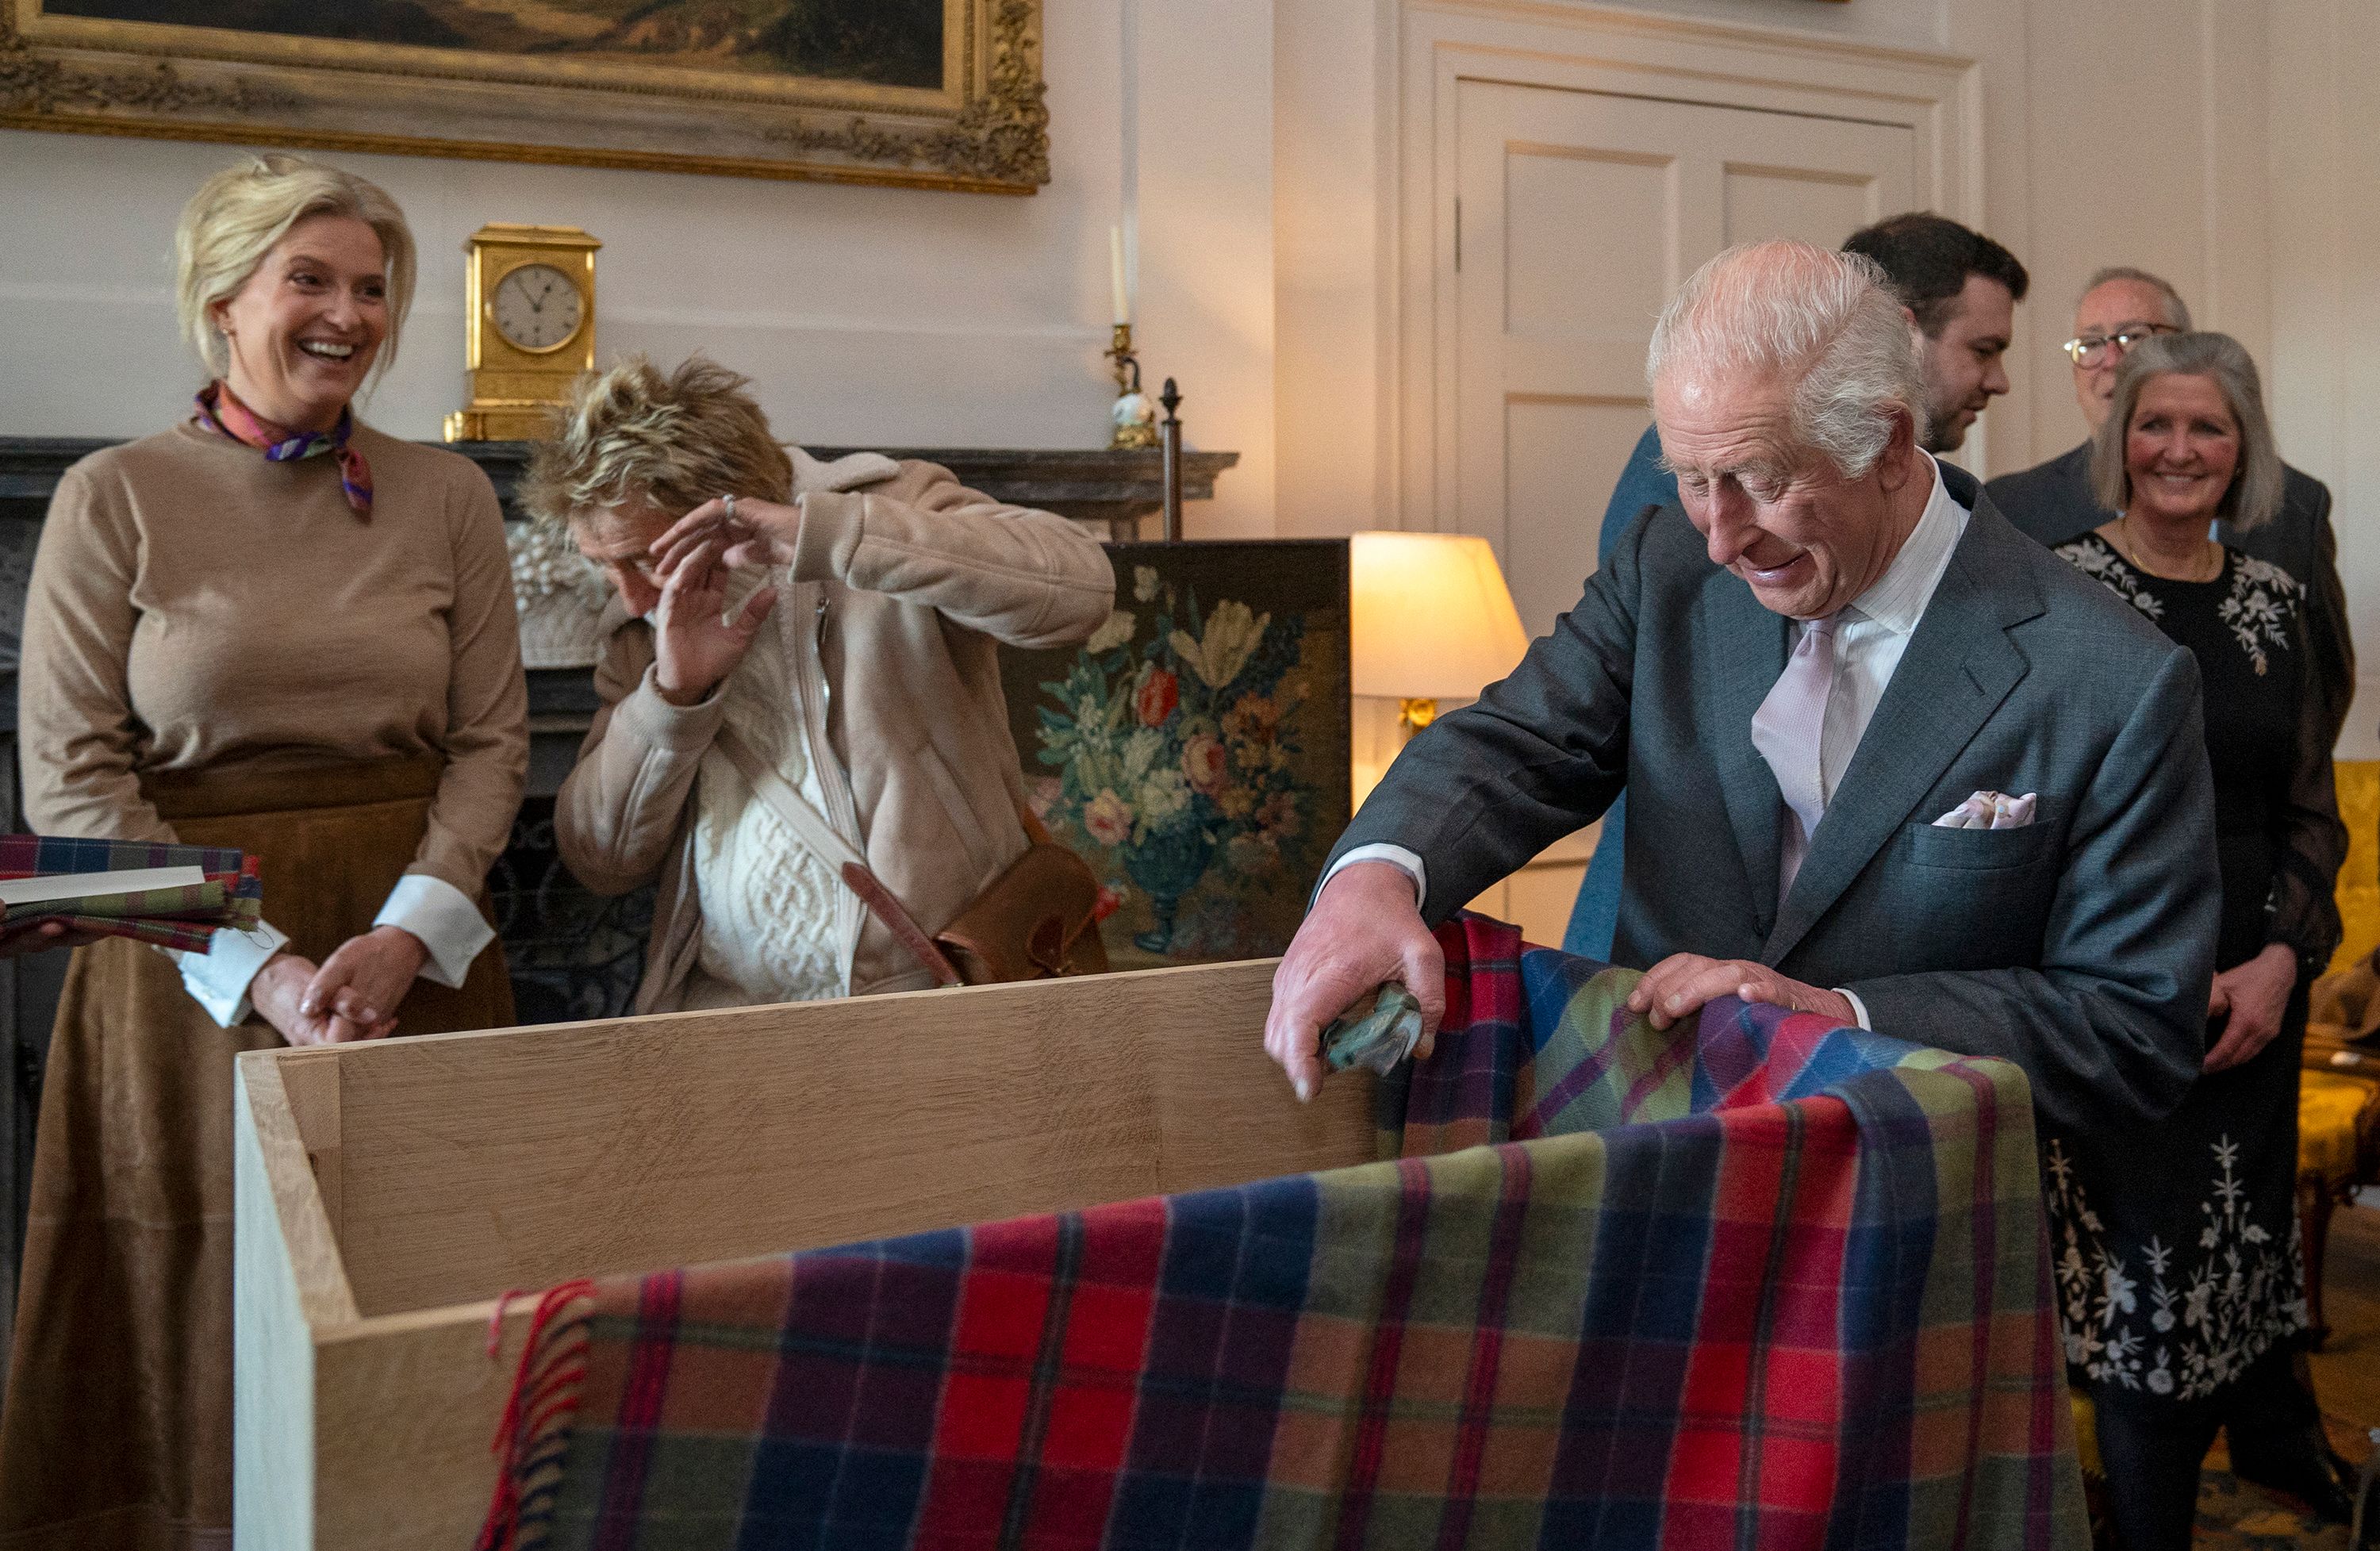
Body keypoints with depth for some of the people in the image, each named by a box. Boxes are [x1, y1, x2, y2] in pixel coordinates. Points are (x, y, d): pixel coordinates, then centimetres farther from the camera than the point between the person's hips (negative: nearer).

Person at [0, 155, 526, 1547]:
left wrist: (406, 935, -11)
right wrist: (260, 967, -14)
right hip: (194, 956, -1)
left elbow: (492, 741, 4)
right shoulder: (116, 498, -1)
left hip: (416, 945, 2)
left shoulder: (448, 496, 5)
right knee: (212, 1297, 7)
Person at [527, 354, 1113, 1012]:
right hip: (719, 1007, 4)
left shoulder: (891, 507, -4)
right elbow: (600, 860, 7)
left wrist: (817, 535, -26)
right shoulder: (643, 621, 11)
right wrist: (675, 693, -10)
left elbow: (1081, 585, -23)